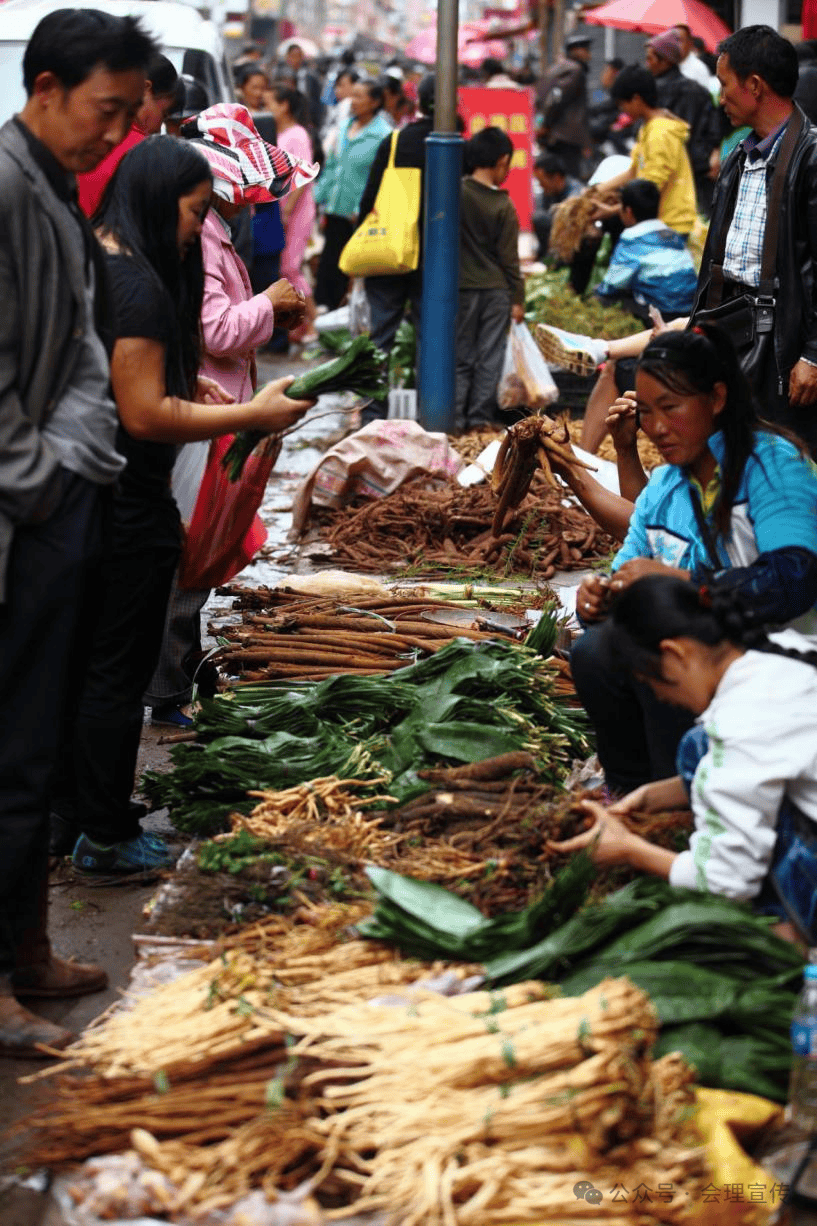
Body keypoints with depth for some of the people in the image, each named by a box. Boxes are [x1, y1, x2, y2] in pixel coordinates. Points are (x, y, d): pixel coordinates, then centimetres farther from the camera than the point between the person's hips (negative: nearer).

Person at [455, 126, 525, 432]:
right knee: (490, 357, 6)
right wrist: (517, 298, 2)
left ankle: (455, 416, 5)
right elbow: (509, 257, -6)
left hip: (462, 287, 1)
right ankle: (480, 416, 6)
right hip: (496, 289, -1)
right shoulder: (504, 205, -9)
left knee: (460, 355, 8)